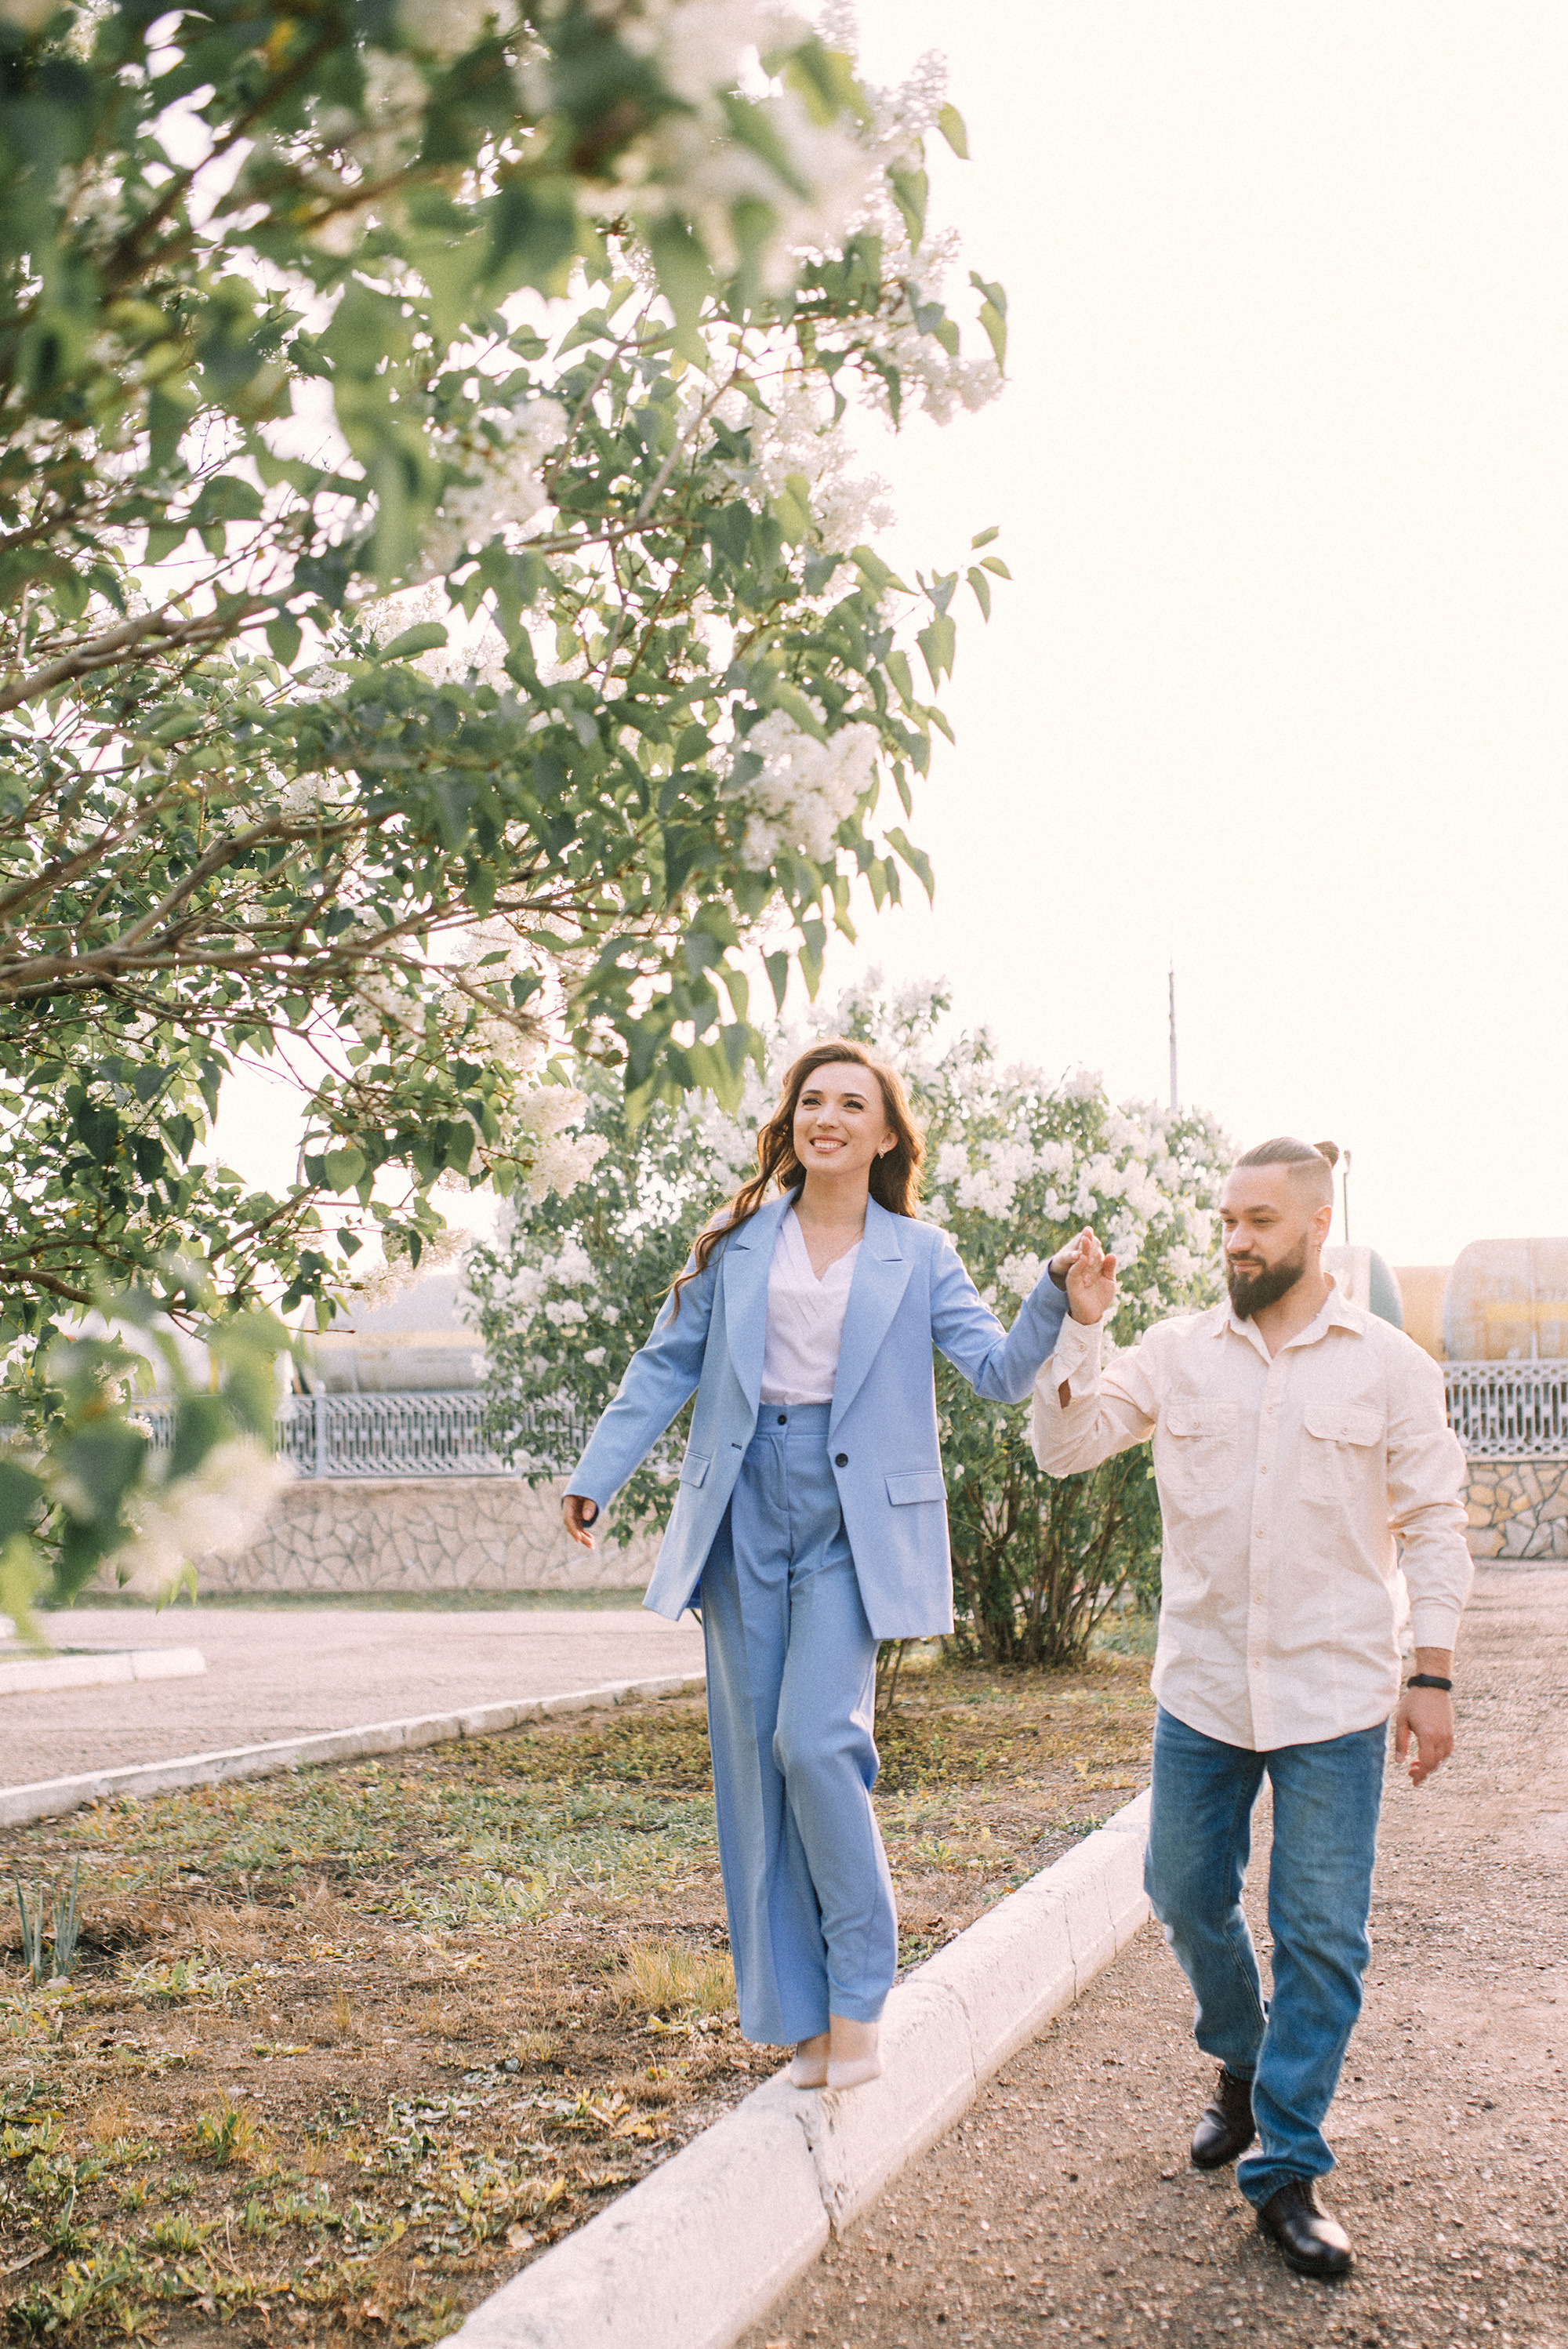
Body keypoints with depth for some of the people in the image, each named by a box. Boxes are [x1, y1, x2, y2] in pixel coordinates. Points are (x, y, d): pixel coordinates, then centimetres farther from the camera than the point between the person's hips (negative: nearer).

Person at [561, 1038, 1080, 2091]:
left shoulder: (917, 1255, 5)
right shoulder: (740, 1243, 9)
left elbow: (1001, 1373, -3)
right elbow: (667, 1366, 12)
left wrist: (1056, 1300, -20)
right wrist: (597, 1476, 5)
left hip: (853, 1520, -3)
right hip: (746, 1514, 3)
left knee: (815, 1738, -18)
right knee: (753, 1760, 3)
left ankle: (859, 1994, 1)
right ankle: (801, 2020, 14)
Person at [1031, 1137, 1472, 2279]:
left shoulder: (1390, 1365, -1)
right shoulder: (1179, 1353, 3)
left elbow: (1436, 1527, 1)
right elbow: (1066, 1446, -1)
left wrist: (1434, 1678, -4)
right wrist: (1082, 1328, -14)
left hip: (1334, 1699, -2)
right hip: (1202, 1690, 3)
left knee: (1322, 1934, 1)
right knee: (1190, 1896, 13)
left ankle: (1288, 2167, 12)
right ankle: (1242, 2068, 40)